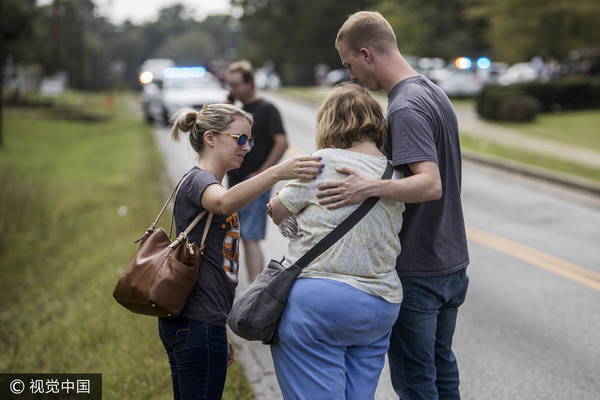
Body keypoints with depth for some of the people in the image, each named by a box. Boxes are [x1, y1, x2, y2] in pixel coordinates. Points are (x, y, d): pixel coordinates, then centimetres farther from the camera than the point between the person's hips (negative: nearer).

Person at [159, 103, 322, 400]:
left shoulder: (205, 183, 21)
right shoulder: (198, 181, -9)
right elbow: (224, 204, -37)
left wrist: (220, 336, 24)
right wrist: (277, 173, -50)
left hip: (187, 320, 10)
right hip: (197, 321, -10)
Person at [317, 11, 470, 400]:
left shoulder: (406, 109, -20)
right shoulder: (435, 93, 11)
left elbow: (430, 184, -31)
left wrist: (370, 188, -43)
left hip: (417, 272, -9)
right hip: (452, 263, 9)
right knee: (442, 368, 20)